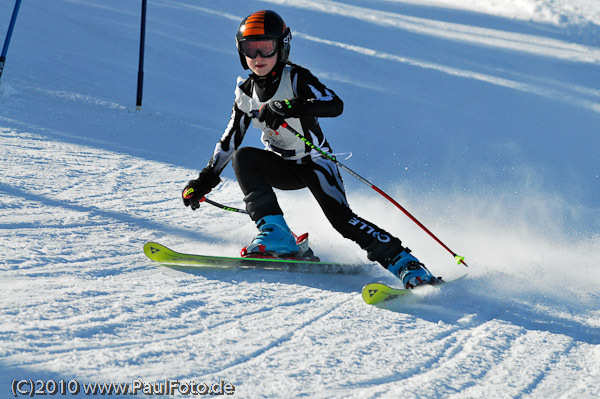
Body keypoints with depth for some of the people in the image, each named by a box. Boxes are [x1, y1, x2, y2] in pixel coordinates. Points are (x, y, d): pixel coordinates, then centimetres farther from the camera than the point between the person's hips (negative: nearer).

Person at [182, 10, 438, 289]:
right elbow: (230, 138, 7)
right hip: (283, 166, 5)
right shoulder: (246, 91, -3)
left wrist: (289, 107, -48)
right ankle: (275, 234, -25)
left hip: (314, 162, -5)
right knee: (242, 157, -22)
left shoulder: (296, 78, -19)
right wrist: (205, 180, 6)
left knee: (340, 217, -22)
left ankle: (406, 264, -22)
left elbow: (335, 104, -36)